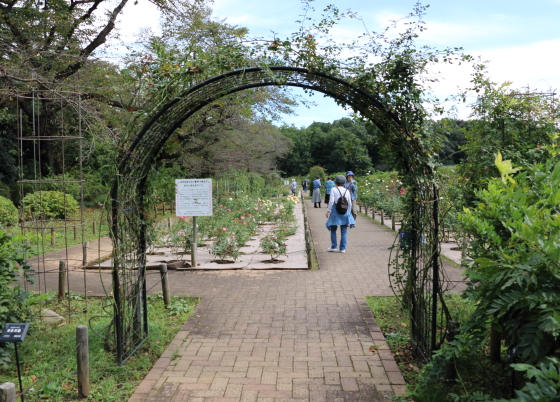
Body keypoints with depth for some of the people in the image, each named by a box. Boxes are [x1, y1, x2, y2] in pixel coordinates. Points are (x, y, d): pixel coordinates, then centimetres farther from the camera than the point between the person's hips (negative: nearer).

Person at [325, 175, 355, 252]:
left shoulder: (333, 190, -4)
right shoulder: (347, 191, 6)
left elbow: (331, 201, -12)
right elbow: (350, 203, 7)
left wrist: (328, 210, -7)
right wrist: (348, 213, 18)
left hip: (335, 211, -3)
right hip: (345, 211, 3)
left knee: (333, 229, 10)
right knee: (344, 231, 5)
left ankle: (334, 246, 8)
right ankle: (342, 248, 5)